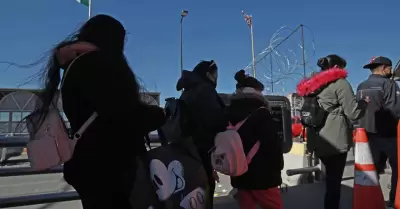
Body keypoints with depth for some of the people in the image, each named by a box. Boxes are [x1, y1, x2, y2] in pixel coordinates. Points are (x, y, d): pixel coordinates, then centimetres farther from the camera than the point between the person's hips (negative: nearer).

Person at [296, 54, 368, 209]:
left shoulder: (314, 86, 16)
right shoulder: (340, 83, -5)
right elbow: (353, 113, -8)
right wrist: (365, 102, 11)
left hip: (318, 141, 7)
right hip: (335, 141, -7)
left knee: (331, 179, 19)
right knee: (334, 182, 0)